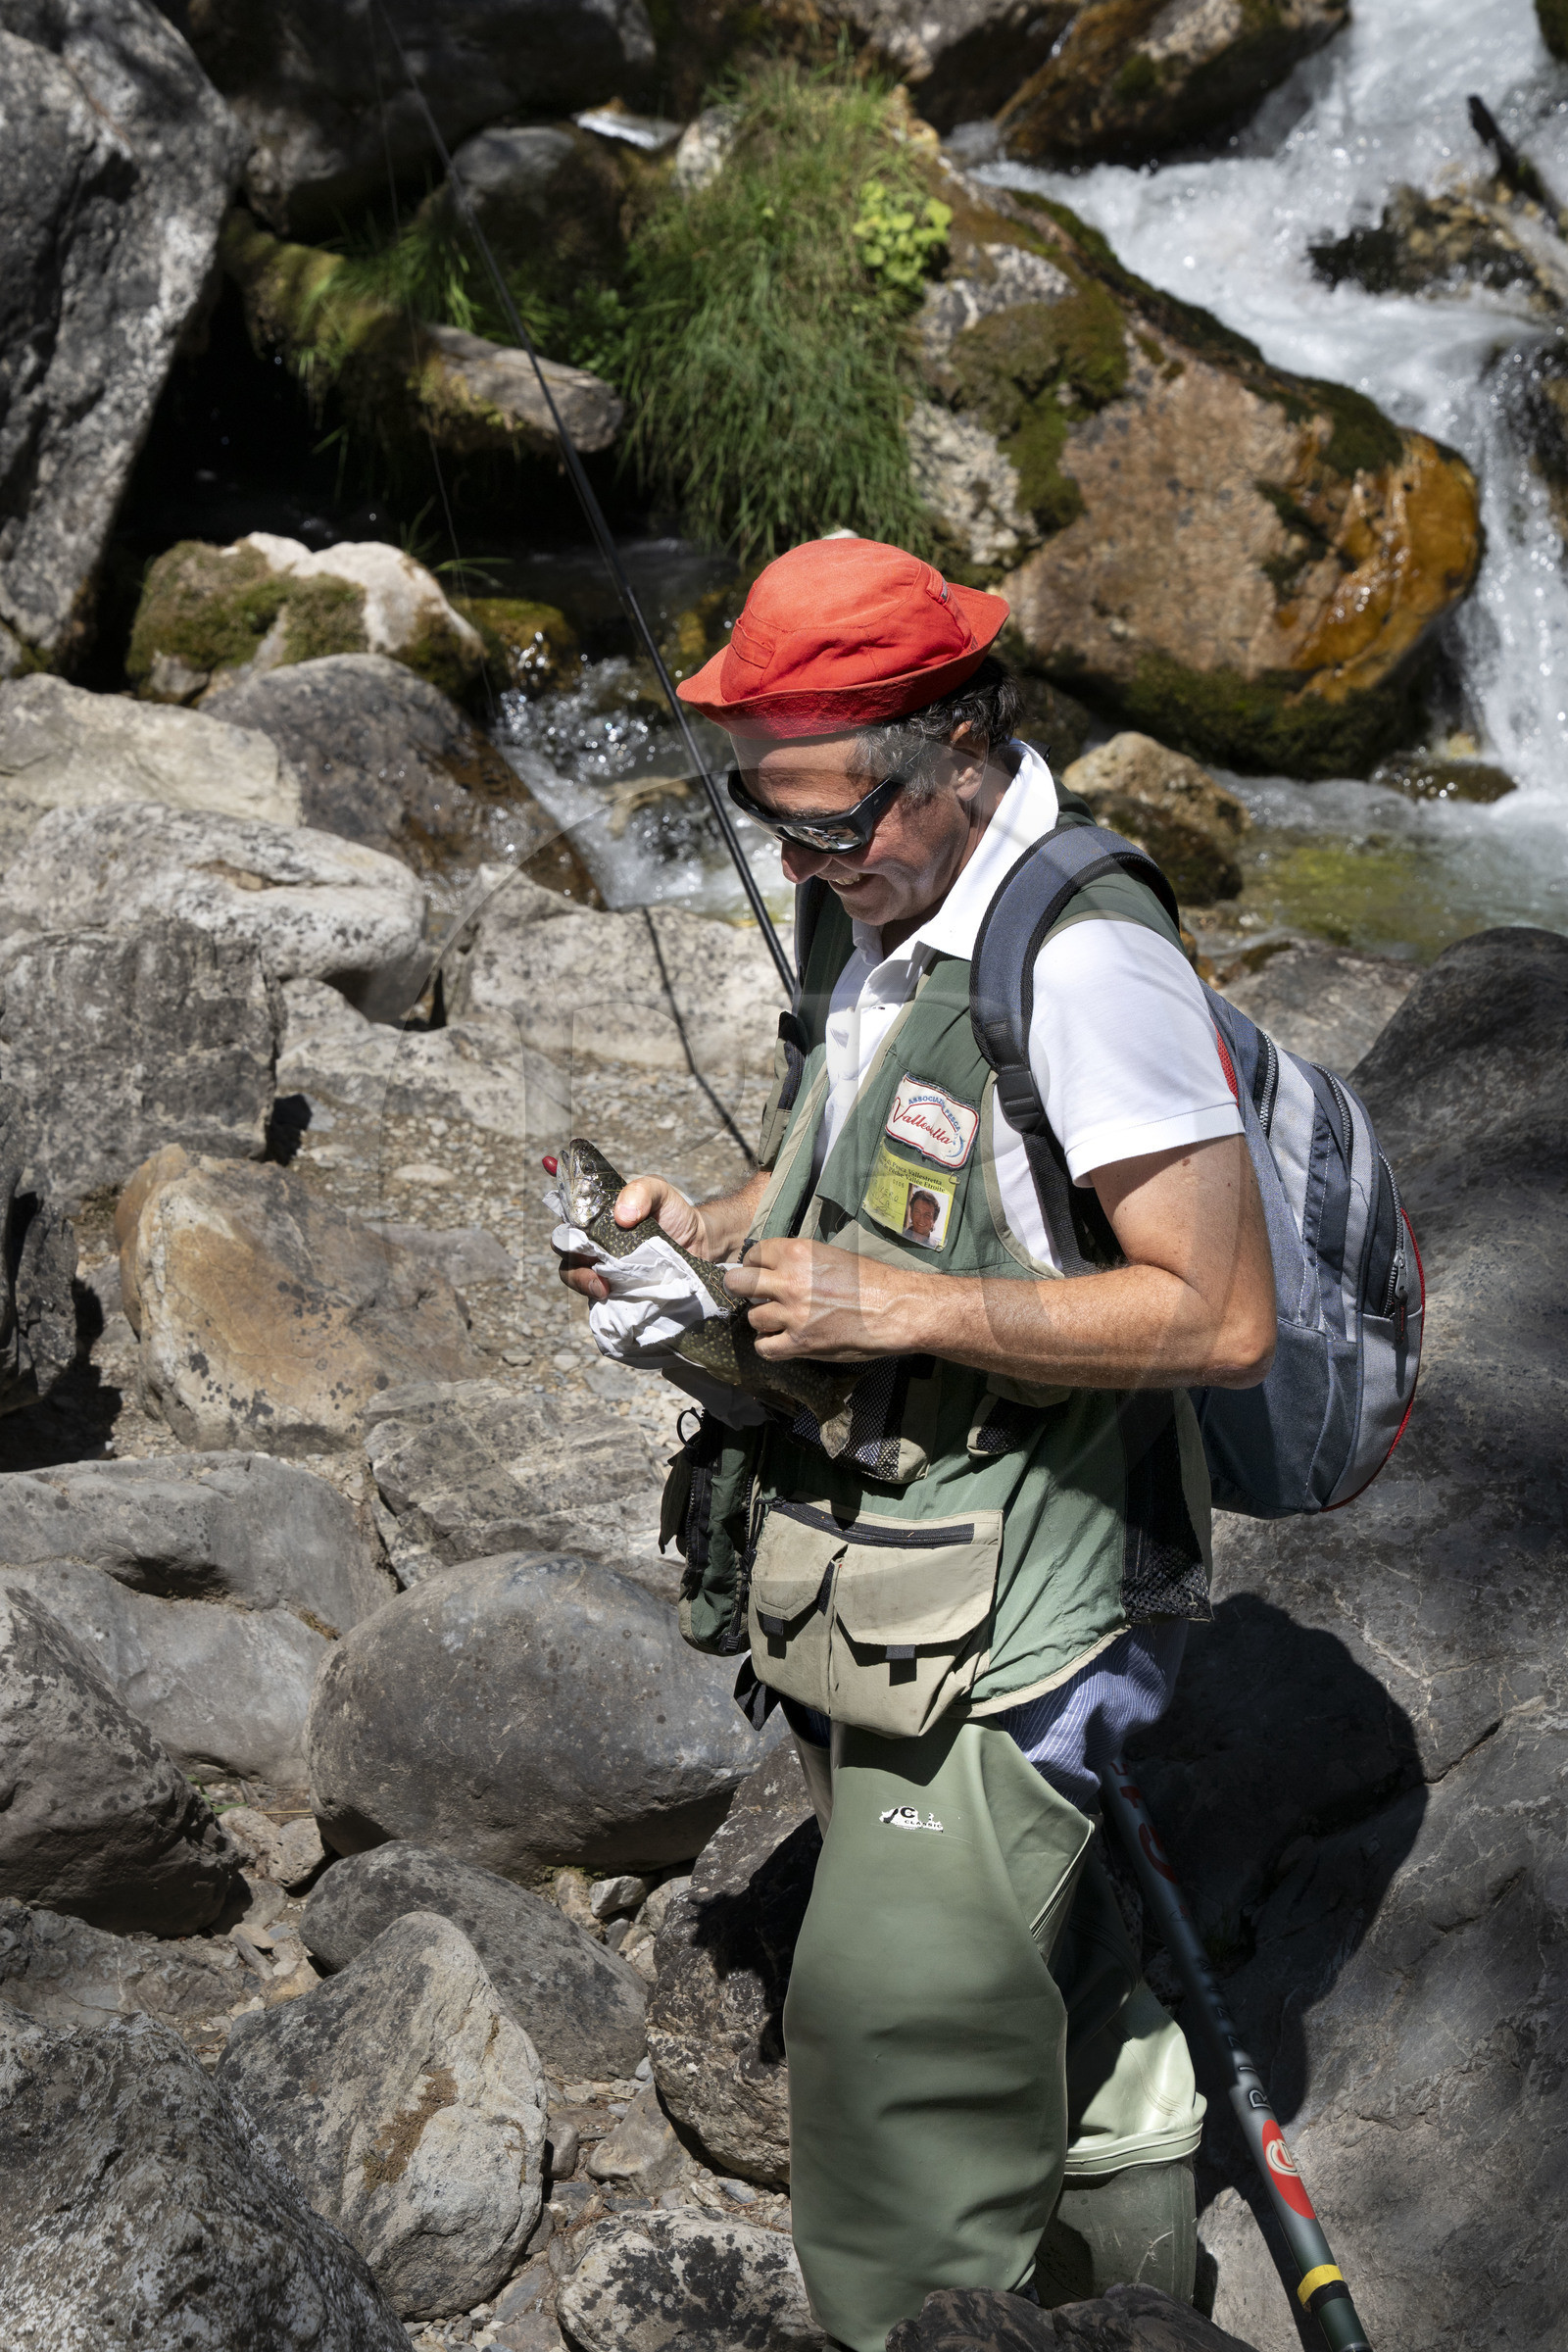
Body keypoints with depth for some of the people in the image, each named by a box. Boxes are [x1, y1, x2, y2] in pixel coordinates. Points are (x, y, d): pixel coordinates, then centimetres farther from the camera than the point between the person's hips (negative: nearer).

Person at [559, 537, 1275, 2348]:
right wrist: (704, 1229, 2)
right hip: (864, 1575, 9)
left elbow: (1220, 1314, -24)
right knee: (1056, 1983, 24)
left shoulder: (1082, 964, -24)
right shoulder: (862, 909, 6)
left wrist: (901, 1307, -25)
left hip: (1000, 1622, -9)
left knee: (898, 2029, -4)